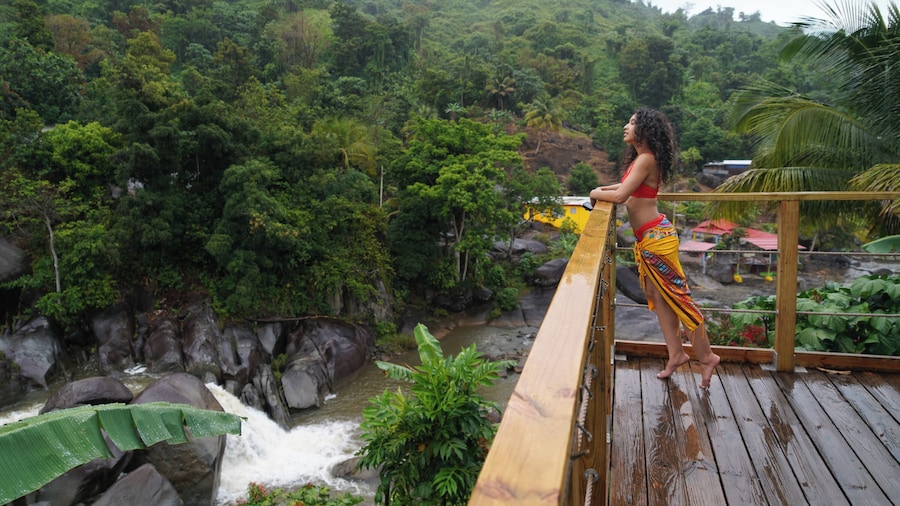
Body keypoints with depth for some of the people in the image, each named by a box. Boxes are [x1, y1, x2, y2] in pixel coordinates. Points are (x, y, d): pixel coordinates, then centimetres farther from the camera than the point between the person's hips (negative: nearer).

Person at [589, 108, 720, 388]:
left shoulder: (646, 159, -17)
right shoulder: (640, 157, 12)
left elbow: (620, 196, -24)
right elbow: (628, 187, 22)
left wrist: (597, 194, -6)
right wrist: (602, 189, 8)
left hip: (656, 237, -10)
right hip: (646, 238, 10)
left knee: (677, 296, -1)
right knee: (658, 296, 14)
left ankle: (706, 356, 12)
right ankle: (676, 353, 24)